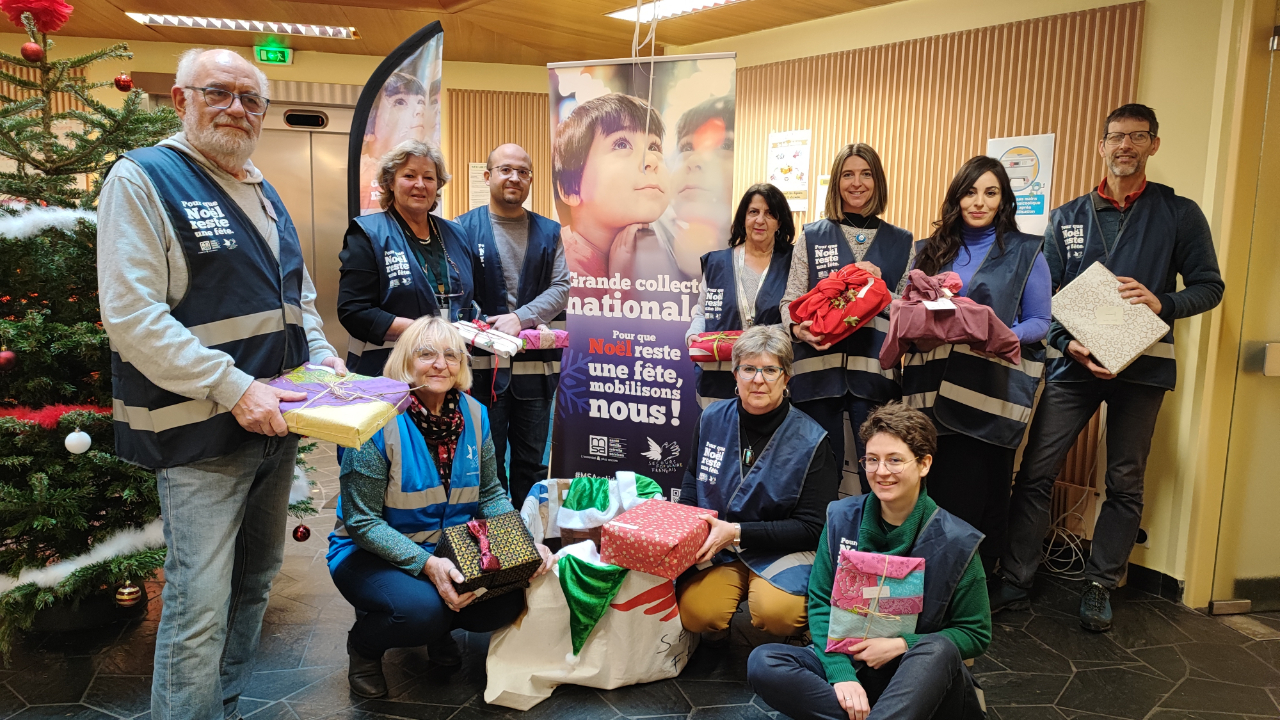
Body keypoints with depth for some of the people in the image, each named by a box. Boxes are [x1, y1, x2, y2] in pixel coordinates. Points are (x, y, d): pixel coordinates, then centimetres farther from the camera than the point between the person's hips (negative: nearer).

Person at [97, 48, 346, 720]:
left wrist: (321, 352, 5)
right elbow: (131, 315, -19)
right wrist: (233, 388, -24)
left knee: (255, 582, 19)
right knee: (200, 610, -5)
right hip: (199, 433, -8)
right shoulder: (143, 178, -9)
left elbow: (297, 293, 24)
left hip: (273, 425, 8)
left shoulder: (263, 193, 14)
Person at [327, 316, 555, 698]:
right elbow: (361, 521, -19)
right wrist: (426, 564, -30)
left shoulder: (474, 415, -3)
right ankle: (363, 644, 4)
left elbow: (491, 495, 6)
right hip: (373, 553, -5)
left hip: (450, 548, 5)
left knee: (508, 601, -18)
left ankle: (437, 629, 16)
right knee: (422, 608, -33)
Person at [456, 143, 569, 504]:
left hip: (536, 366, 3)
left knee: (531, 462, 12)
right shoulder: (463, 228, 3)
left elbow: (561, 288, 3)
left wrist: (520, 317, -12)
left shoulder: (548, 232, 12)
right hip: (483, 365, -3)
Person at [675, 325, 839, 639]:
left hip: (781, 551, -2)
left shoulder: (811, 440, -9)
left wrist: (737, 532, -19)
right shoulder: (712, 419, 3)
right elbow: (691, 485, 20)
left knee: (777, 611, -32)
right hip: (715, 547, 3)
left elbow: (812, 528, -10)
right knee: (696, 611, -25)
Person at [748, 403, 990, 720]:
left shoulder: (956, 542, -7)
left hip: (918, 673, -2)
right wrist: (841, 674, -18)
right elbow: (820, 604, -1)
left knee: (938, 651, -37)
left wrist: (901, 646, -16)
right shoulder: (841, 519, 0)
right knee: (762, 662, -25)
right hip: (846, 661, 2)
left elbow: (976, 634, -1)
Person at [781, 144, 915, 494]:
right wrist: (798, 328, -14)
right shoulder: (811, 236, 11)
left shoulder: (900, 242, 12)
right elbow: (790, 300, 7)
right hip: (819, 367, 0)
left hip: (874, 370, 0)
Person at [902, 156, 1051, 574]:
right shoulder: (931, 250, 14)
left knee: (981, 495, -1)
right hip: (935, 387, 3)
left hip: (992, 393, -2)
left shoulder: (1025, 253, 5)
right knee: (938, 490, 3)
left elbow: (1039, 323, 3)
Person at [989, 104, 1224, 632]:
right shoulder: (1067, 218, 10)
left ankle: (1100, 587, 20)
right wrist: (1069, 344, -11)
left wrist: (1163, 303, -14)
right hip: (1073, 362, 1)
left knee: (1125, 483, 6)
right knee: (1035, 473, -4)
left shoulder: (1179, 214, 6)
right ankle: (1014, 582, 6)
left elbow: (1209, 286, 6)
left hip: (1142, 365, 0)